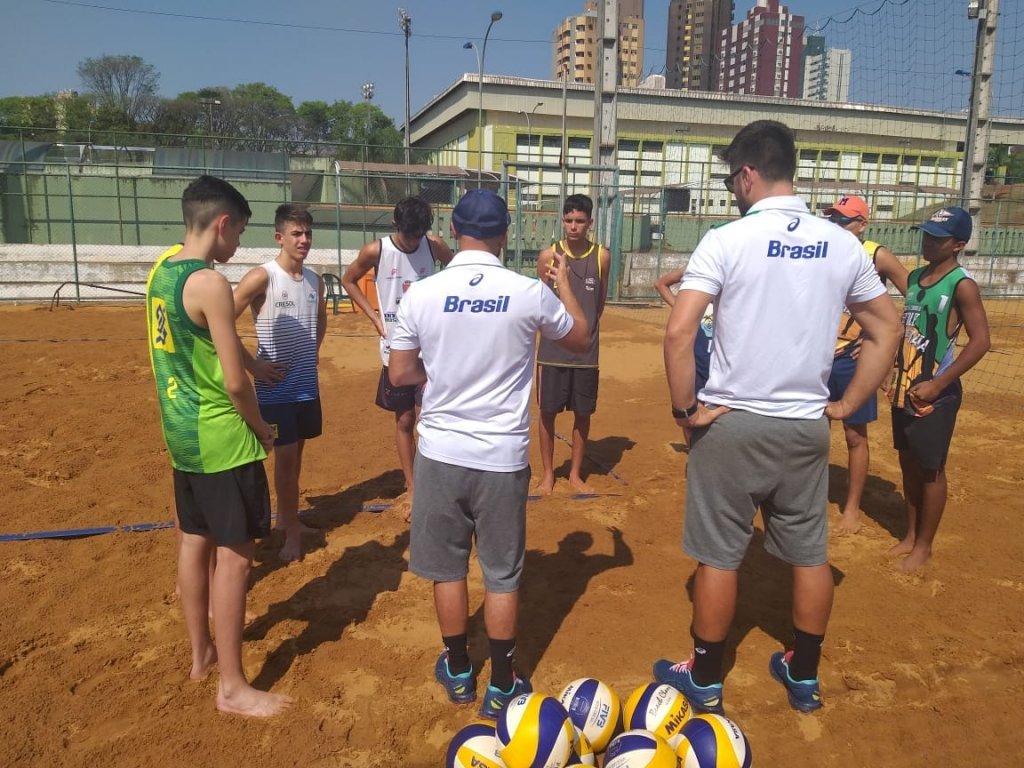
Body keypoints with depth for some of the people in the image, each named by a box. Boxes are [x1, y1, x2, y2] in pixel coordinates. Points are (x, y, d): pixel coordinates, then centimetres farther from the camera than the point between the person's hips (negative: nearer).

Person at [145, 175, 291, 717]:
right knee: (234, 553, 0)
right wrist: (261, 428, -4)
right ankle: (232, 686, 12)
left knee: (194, 541, 19)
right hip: (221, 438, -9)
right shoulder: (209, 283, -20)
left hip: (180, 431, 10)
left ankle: (201, 653, 36)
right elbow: (235, 382, -20)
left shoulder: (160, 271, 7)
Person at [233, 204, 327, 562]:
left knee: (296, 454, 15)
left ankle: (287, 517, 32)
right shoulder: (262, 277, -15)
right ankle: (292, 530, 11)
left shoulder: (315, 280, 5)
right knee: (285, 456, -2)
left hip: (307, 385, 6)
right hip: (275, 388, -6)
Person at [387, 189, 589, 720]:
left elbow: (399, 375, 1)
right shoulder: (530, 294, -10)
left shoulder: (422, 294, -8)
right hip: (503, 457, -1)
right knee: (502, 573, 13)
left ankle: (458, 673, 34)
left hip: (440, 453, 1)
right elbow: (582, 340, 9)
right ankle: (501, 686, 27)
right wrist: (564, 282, 21)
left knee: (447, 566, 18)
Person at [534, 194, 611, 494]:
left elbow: (600, 303, 9)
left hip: (586, 351, 1)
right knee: (548, 412, 7)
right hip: (552, 350, 0)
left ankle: (575, 474, 27)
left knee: (583, 414, 10)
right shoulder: (548, 256, -4)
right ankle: (547, 473, 24)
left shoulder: (602, 257, -3)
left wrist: (586, 330, 12)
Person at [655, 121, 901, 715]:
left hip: (731, 424, -4)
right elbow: (889, 330, 9)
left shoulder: (727, 240, -12)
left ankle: (705, 681, 25)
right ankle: (805, 678, 34)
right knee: (811, 554, 17)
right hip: (807, 426, 4)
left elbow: (679, 333, -21)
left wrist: (685, 408, -9)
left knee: (719, 556, 9)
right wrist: (847, 405, 12)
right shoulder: (842, 244, 2)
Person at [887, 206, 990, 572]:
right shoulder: (915, 277, 8)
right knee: (908, 463, 15)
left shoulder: (962, 285, -14)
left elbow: (980, 341, -18)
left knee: (931, 470, 5)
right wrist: (895, 370, 14)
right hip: (904, 388, 7)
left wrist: (938, 384, -20)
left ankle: (924, 545, 19)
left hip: (935, 393, -7)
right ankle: (910, 535, 29)